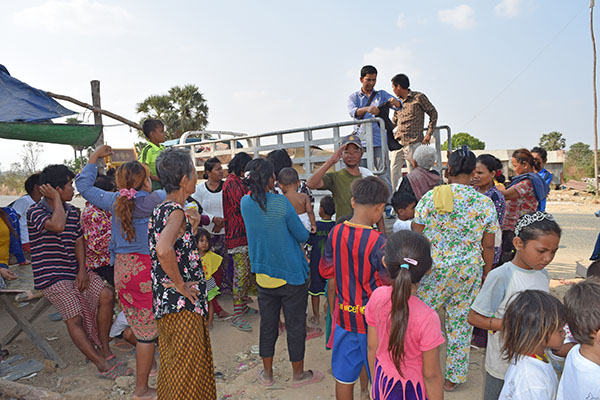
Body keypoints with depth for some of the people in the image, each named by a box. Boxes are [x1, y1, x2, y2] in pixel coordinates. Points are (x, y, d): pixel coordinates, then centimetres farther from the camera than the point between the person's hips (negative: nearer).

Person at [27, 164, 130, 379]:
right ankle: (102, 364, -4)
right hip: (51, 276, -6)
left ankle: (104, 350, 5)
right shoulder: (35, 212, -10)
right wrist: (56, 199, -17)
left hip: (74, 271, 6)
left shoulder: (72, 211, 9)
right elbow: (58, 225, -31)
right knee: (75, 318, -10)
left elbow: (78, 241, 10)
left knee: (106, 296, -10)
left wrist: (82, 269, -2)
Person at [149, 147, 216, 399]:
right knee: (185, 377, 4)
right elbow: (164, 249, -38)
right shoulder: (176, 212, -18)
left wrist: (192, 228, 7)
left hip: (167, 304, 9)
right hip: (182, 308, -9)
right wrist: (180, 285, -24)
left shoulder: (160, 210, 12)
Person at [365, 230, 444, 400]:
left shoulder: (378, 296, -18)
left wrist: (375, 382, 13)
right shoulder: (427, 318, -31)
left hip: (382, 380, 4)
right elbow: (431, 375, -18)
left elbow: (372, 347, -3)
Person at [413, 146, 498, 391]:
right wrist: (487, 274, 16)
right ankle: (454, 377, 30)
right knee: (461, 322, 16)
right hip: (469, 271, 3)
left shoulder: (431, 196, -9)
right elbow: (488, 246, 3)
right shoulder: (485, 203, -2)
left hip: (432, 269, -2)